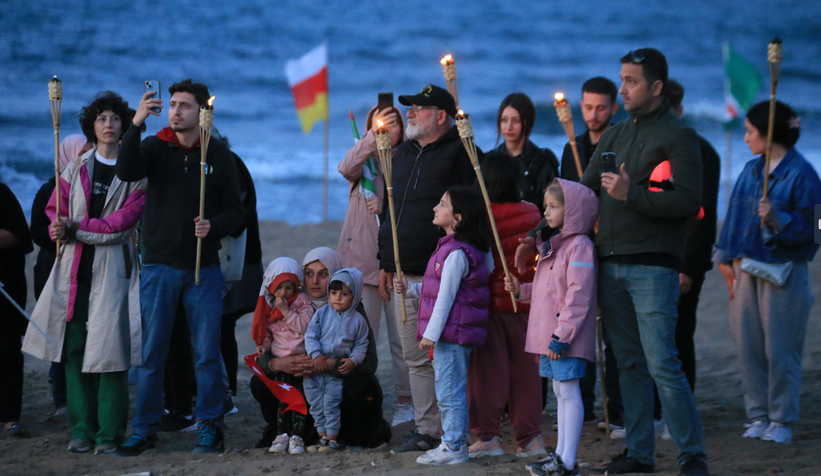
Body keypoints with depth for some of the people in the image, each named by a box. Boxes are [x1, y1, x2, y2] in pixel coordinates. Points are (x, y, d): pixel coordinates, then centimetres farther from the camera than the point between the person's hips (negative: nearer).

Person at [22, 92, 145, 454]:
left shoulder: (135, 173, 2)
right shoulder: (75, 169, 15)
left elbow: (122, 222, -8)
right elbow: (54, 211, 12)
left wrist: (75, 228, -11)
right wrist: (60, 229, -10)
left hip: (112, 269, -4)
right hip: (74, 268, 4)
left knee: (108, 349, -8)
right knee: (75, 348, 1)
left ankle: (110, 433, -2)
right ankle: (82, 430, 8)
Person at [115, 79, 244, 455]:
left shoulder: (219, 155, 4)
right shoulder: (155, 148, 3)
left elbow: (235, 210, 6)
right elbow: (126, 171, -18)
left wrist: (213, 226, -15)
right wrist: (135, 125, -28)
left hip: (204, 269, 0)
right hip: (159, 267, 0)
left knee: (207, 353, 2)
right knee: (151, 353, 3)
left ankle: (210, 427, 12)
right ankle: (144, 430, 10)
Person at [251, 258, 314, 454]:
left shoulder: (302, 301, -3)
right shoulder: (268, 305, 9)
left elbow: (304, 327, -14)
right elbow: (266, 332, 18)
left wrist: (286, 311, -18)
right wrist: (264, 345, -2)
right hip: (279, 359, 3)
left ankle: (297, 436, -14)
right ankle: (282, 434, -5)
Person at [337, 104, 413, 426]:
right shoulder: (364, 161, 9)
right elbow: (346, 167, -16)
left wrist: (387, 207, -12)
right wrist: (373, 136, -29)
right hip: (362, 260, 0)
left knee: (402, 337, 0)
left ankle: (405, 403, 11)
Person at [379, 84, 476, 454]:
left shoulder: (460, 153, -6)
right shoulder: (403, 153, 19)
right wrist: (386, 262, 21)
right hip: (404, 276, 8)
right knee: (416, 359, 10)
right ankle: (424, 430, 15)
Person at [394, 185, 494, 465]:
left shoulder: (456, 253, -17)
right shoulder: (451, 248, 15)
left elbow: (446, 296, -18)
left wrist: (431, 333, -17)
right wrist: (410, 288, 16)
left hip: (452, 333, -10)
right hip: (451, 335, 10)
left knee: (450, 392, -6)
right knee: (451, 392, 14)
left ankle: (454, 448, -2)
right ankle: (453, 443, 20)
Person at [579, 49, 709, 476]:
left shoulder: (678, 136, -3)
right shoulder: (614, 136, 18)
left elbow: (688, 201, -14)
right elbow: (583, 192, 21)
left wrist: (631, 195, -21)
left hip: (653, 267, -7)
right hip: (610, 265, 7)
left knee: (661, 364, -11)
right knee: (630, 364, 9)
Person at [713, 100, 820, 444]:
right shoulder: (751, 170, 12)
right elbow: (736, 218, 16)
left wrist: (778, 220, -26)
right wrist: (729, 260, 9)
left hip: (784, 272, -6)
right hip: (748, 269, 6)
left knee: (780, 349, -3)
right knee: (748, 347, 6)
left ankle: (781, 420, 7)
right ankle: (758, 416, 15)